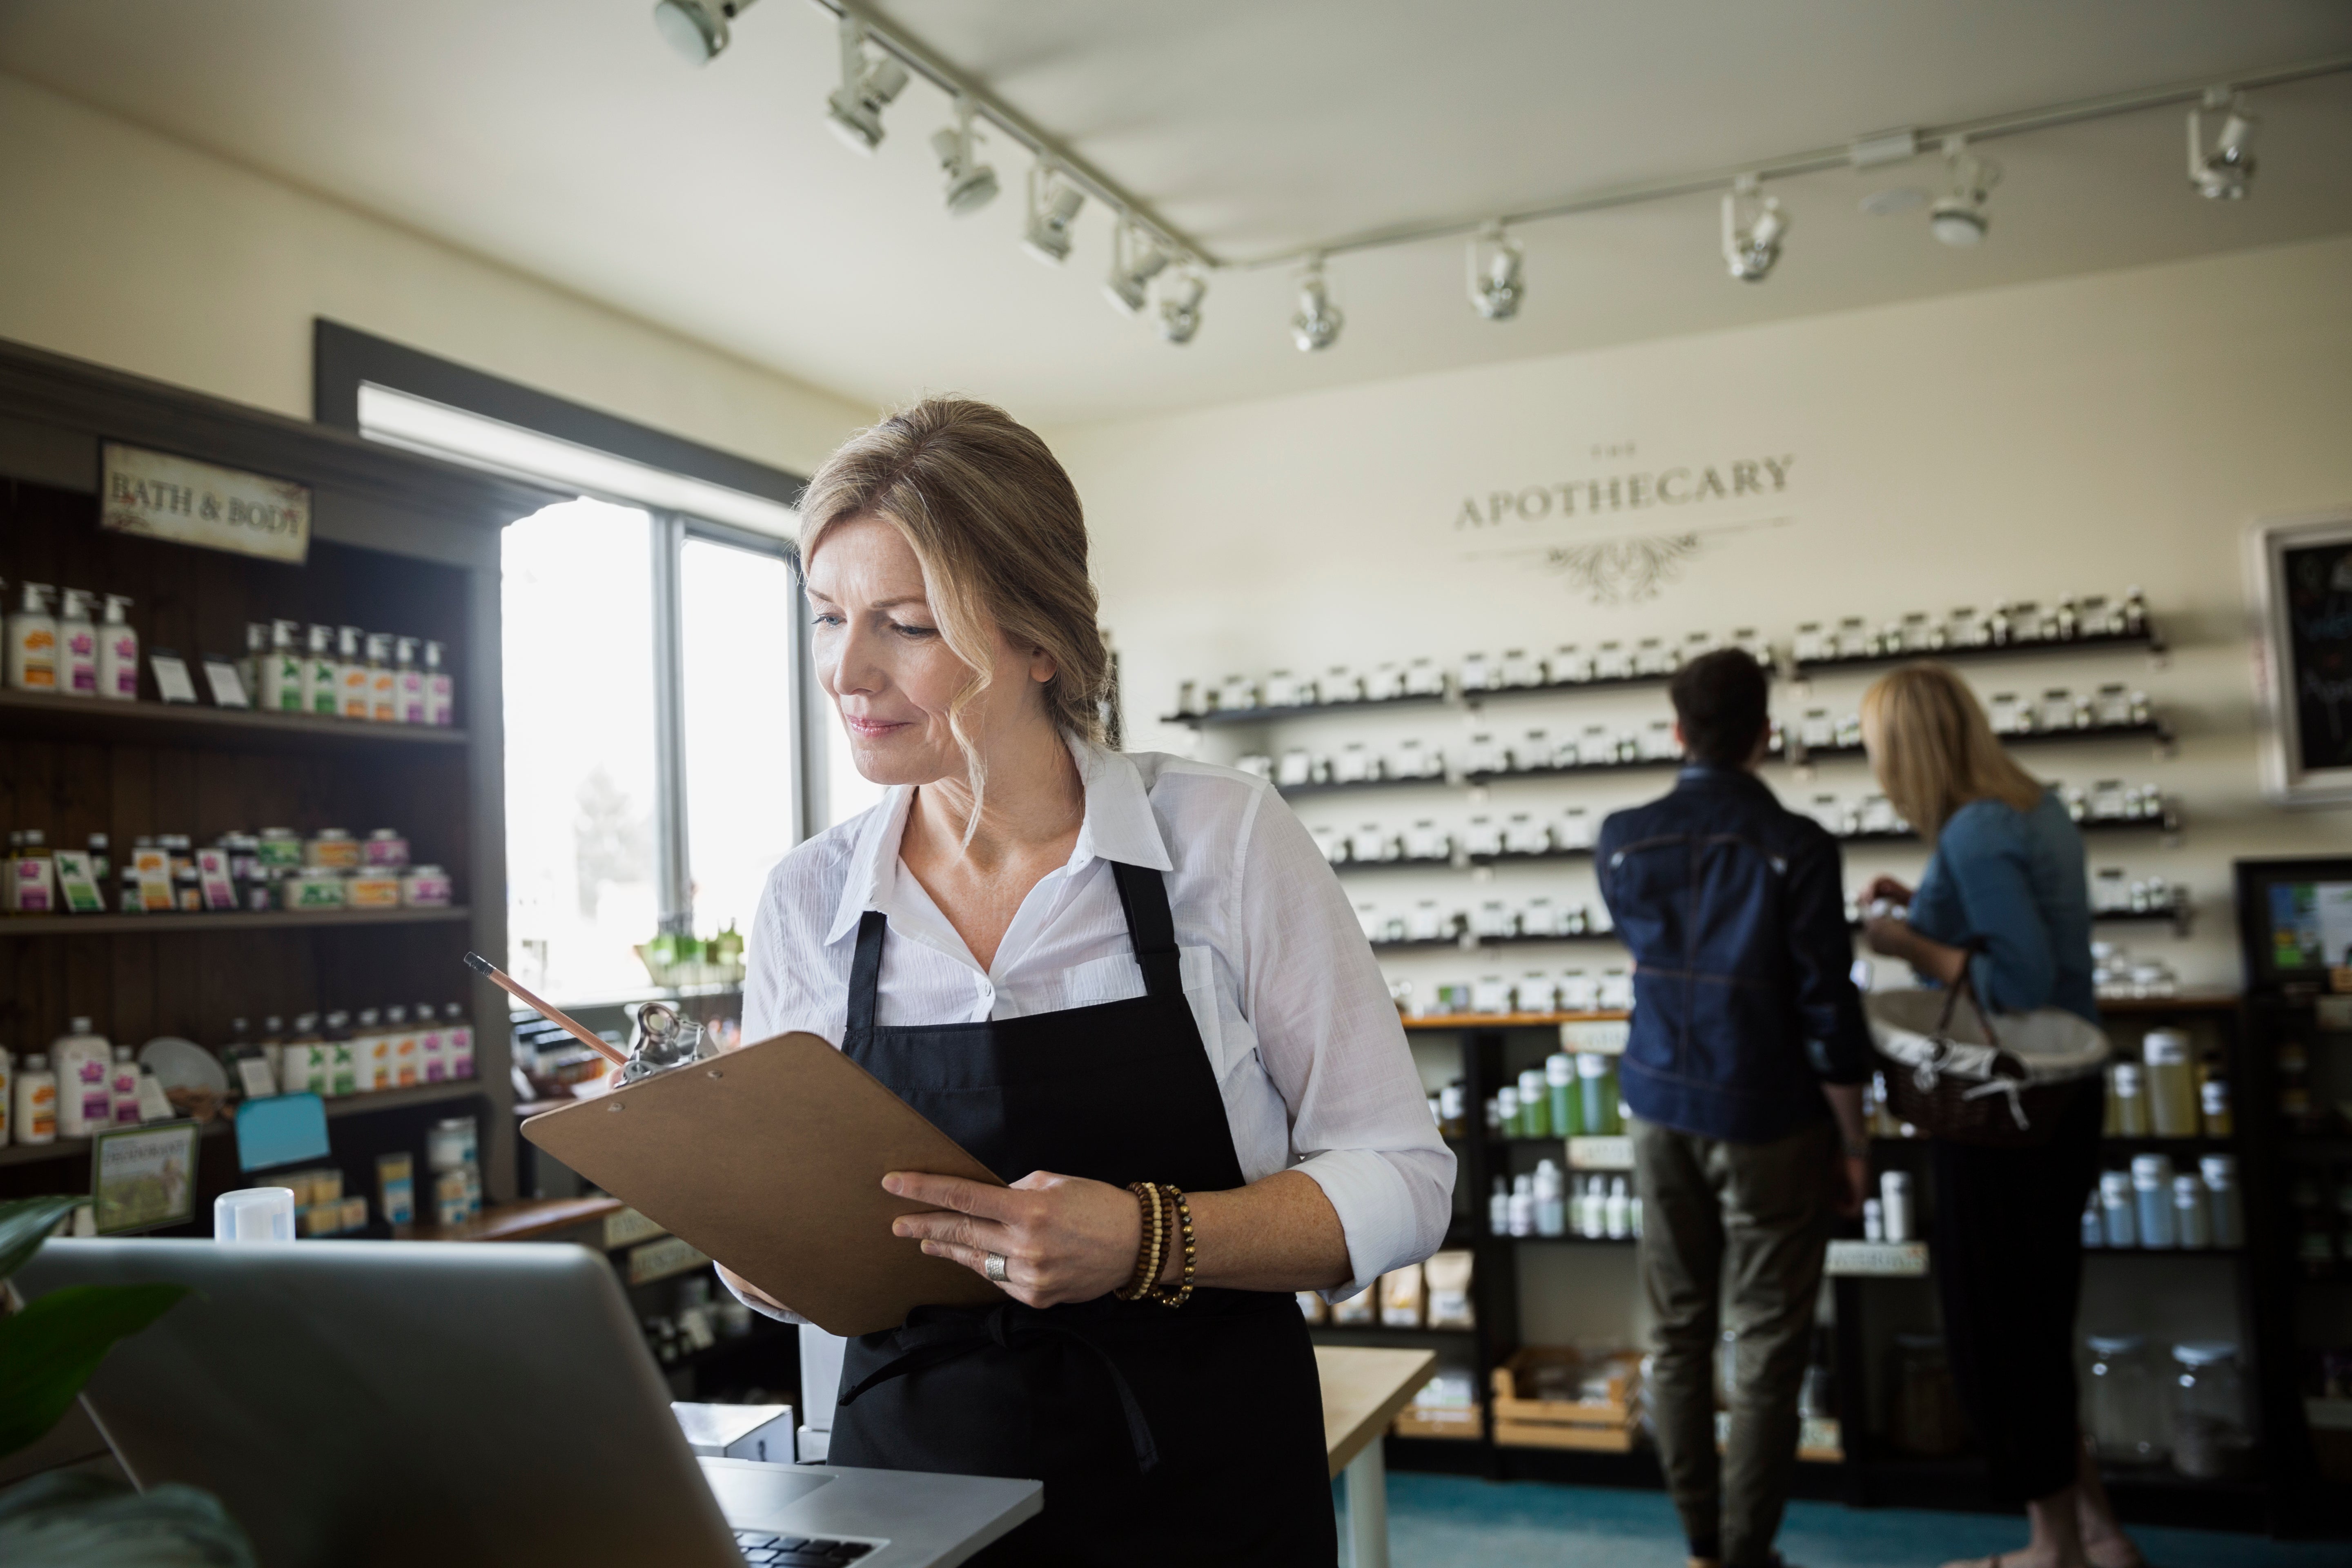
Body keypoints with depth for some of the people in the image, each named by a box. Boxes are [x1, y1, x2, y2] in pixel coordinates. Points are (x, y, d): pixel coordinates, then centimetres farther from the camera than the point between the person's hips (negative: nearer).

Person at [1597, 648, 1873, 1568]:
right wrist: (1852, 1142, -1)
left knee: (1679, 1335, 13)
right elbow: (1827, 1012, -12)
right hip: (1768, 1124, -4)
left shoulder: (1624, 843, -2)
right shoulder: (1795, 848, -14)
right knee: (1768, 1352, 6)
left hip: (1662, 1113, 4)